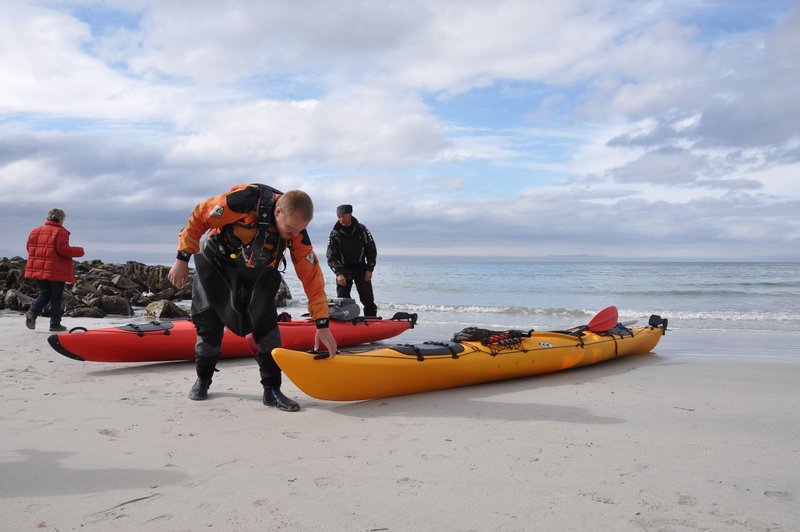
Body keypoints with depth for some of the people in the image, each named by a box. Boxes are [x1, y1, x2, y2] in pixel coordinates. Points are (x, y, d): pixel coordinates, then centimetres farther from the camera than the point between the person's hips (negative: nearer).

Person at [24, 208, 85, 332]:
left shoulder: (35, 231, 9)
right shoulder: (61, 232, -10)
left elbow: (30, 248, 10)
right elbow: (63, 250, -18)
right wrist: (79, 251, -4)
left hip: (38, 269, 6)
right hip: (56, 271, -6)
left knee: (44, 293, 19)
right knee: (56, 297, 4)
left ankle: (32, 312, -5)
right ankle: (55, 324, 6)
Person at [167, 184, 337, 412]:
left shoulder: (296, 232, -21)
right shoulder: (244, 201, -35)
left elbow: (311, 275, -17)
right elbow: (199, 217, -21)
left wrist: (322, 324, -18)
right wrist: (182, 259, -15)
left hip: (257, 275, 2)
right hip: (217, 266, -2)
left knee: (266, 323, -13)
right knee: (209, 325, 2)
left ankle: (272, 390, -3)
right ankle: (203, 379, 28)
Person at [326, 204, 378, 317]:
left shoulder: (362, 229, -5)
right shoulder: (335, 234, -7)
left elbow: (372, 250, 1)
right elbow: (331, 257, -10)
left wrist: (370, 269, -6)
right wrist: (338, 273, -23)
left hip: (361, 268, 0)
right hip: (343, 270, 0)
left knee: (368, 299, -2)